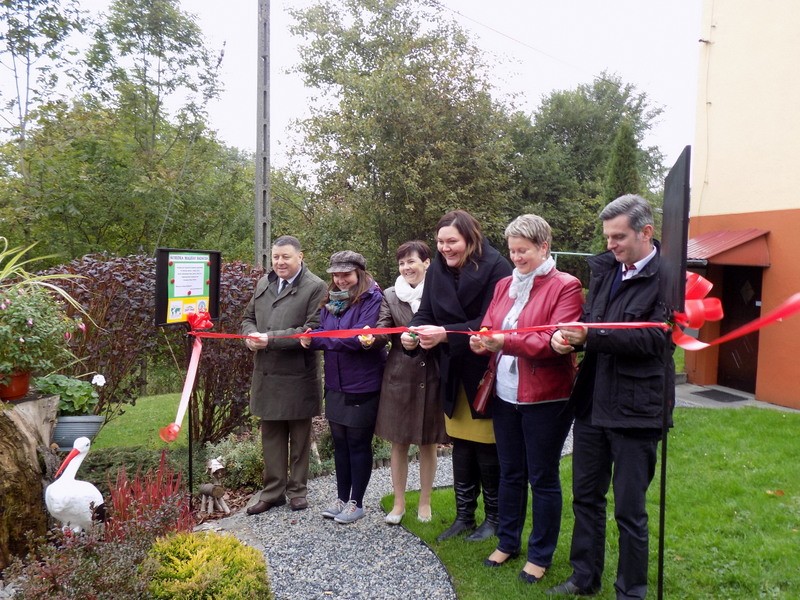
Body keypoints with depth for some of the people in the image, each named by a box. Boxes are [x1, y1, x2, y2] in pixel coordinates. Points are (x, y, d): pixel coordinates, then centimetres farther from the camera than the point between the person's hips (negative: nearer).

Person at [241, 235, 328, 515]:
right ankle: (273, 491, 27)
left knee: (299, 437, 11)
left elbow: (312, 330, -19)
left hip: (298, 377, -5)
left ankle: (297, 490, 26)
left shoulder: (315, 287, -11)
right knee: (270, 435, 14)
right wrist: (251, 335, -6)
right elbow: (248, 317, 17)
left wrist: (270, 339, -22)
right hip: (267, 376, 6)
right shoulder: (263, 283, 10)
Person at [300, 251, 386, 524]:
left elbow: (358, 338, -22)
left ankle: (356, 503, 22)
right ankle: (342, 498, 30)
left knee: (358, 444, 6)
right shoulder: (331, 299, 9)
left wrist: (316, 339, -21)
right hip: (335, 384, 6)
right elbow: (322, 332, 4)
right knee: (340, 443, 15)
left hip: (363, 386, -6)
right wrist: (311, 338, -20)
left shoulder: (373, 299, -13)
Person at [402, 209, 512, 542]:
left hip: (485, 373, -5)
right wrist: (413, 334, -21)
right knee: (461, 446, 14)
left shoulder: (495, 267, -16)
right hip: (453, 375, 6)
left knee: (487, 448, 6)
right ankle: (464, 516, 29)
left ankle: (493, 517, 25)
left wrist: (446, 334, -31)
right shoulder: (437, 270, 2)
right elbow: (426, 313, 1)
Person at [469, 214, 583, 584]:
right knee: (509, 472, 17)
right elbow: (488, 327, 8)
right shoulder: (504, 286, 11)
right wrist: (482, 341, -16)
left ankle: (541, 555, 24)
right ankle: (507, 542, 34)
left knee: (542, 478, 7)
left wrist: (506, 342, -28)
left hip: (545, 398, -5)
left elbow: (557, 343, -18)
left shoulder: (565, 287, -9)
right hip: (505, 395, 6)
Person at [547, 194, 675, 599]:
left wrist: (591, 335, -26)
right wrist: (569, 336, -10)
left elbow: (654, 337, -20)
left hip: (635, 409, -6)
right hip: (592, 402, 7)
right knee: (586, 496, 18)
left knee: (629, 510, 8)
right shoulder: (604, 269, 7)